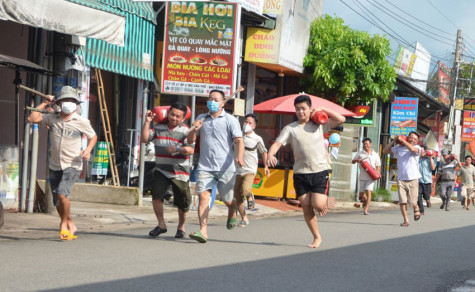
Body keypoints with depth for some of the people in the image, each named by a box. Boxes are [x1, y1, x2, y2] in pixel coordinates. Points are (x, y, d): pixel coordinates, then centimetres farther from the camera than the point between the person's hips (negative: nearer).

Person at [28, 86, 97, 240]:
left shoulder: (82, 122, -4)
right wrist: (44, 103, 0)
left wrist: (88, 150, -10)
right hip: (55, 166, 4)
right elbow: (32, 118, -4)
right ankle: (70, 226, 29)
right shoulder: (52, 119, 3)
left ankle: (64, 223, -2)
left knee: (62, 193, -24)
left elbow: (93, 136, 8)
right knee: (58, 203, 9)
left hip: (72, 166, -4)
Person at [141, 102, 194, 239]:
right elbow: (145, 139, -2)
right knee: (156, 194, -17)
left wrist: (178, 149, -29)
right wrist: (147, 122, -7)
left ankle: (181, 226, 27)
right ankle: (161, 224, -2)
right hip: (161, 169, 2)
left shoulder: (185, 131, -3)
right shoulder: (158, 127, 7)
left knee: (182, 202, 4)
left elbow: (191, 150, -12)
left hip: (180, 172, -2)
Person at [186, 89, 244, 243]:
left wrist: (240, 157, -25)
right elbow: (190, 140, 16)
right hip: (205, 166, 2)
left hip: (225, 167, -2)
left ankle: (232, 213, 43)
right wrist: (194, 130, -7)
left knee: (228, 199, 7)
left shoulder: (230, 120, 3)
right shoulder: (201, 119, 14)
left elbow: (239, 140, -6)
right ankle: (203, 231, -19)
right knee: (203, 196, -14)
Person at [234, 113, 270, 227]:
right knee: (237, 197, 3)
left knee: (245, 190, -28)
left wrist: (266, 166, 12)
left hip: (250, 170, -3)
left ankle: (250, 197, 8)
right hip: (238, 170, 3)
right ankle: (244, 219, 17)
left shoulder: (257, 139, 0)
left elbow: (264, 152, 14)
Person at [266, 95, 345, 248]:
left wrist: (322, 109, -2)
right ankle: (317, 237, 20)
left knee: (318, 205, -15)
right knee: (306, 208, 5)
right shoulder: (290, 128, 4)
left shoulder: (319, 125, 7)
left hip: (320, 172, -1)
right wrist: (270, 154, -28)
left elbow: (341, 119, 4)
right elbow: (277, 143, -7)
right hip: (300, 173, 2)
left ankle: (322, 206, 22)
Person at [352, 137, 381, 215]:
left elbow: (378, 166, 10)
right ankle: (365, 201, 41)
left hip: (371, 177, -2)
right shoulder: (360, 153, 7)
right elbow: (352, 161, 13)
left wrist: (377, 172, -10)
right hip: (362, 177, 2)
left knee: (368, 192, -15)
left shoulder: (375, 155, 6)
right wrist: (357, 160, -11)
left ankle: (366, 209, -15)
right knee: (361, 194, 8)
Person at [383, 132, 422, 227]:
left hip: (413, 179, -2)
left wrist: (402, 140, -12)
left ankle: (416, 209, 32)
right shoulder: (399, 148, 11)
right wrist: (394, 141, 6)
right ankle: (406, 220, 3)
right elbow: (385, 151, 12)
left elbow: (412, 148, -22)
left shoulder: (417, 148, 2)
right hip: (401, 179, 2)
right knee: (402, 201, -6)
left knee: (412, 202, -3)